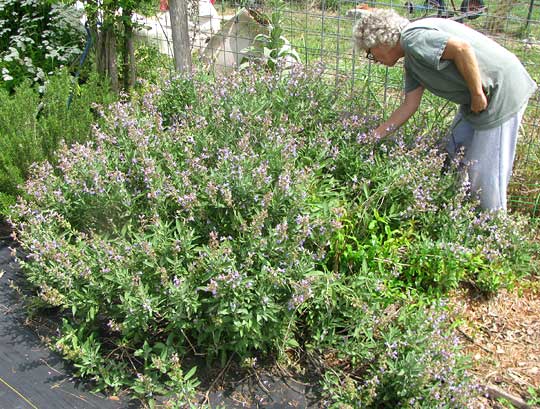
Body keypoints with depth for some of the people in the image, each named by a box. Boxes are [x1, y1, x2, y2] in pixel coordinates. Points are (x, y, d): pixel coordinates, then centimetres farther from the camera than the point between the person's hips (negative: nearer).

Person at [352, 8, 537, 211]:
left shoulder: (413, 38, -17)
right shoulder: (411, 61, 14)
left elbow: (462, 48, -28)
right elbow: (409, 106, 13)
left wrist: (477, 94, -19)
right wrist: (375, 135, 15)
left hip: (503, 90, -10)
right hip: (483, 96, 10)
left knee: (485, 168, -2)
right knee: (453, 151, 19)